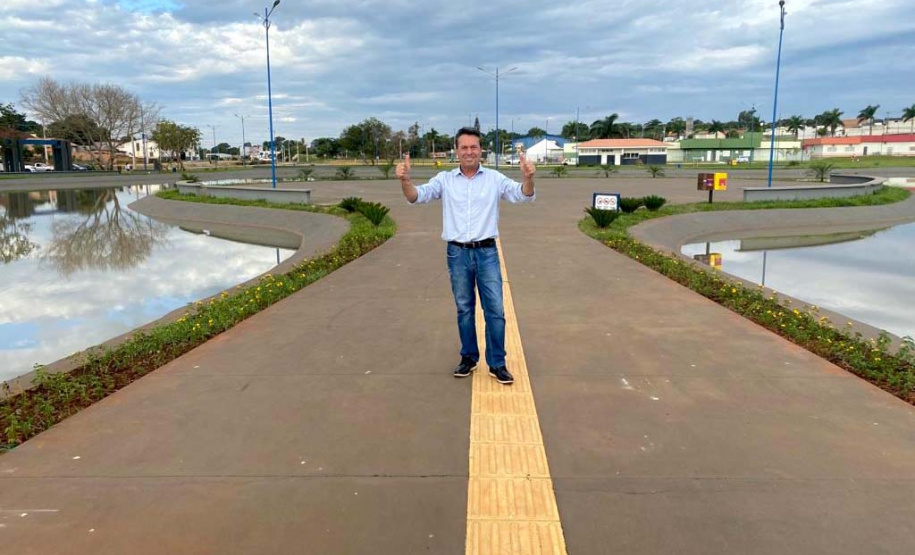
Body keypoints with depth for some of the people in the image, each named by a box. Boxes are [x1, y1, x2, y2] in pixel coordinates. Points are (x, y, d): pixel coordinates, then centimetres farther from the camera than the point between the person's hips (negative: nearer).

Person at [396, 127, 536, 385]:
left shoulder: (495, 178, 1)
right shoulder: (445, 179, 2)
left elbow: (523, 195, -7)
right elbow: (417, 196, -6)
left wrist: (528, 177, -30)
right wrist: (405, 179, -28)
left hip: (487, 252, -1)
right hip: (457, 253, 1)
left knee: (495, 309, 0)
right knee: (464, 309, 12)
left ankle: (497, 364, 12)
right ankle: (469, 358, 27)